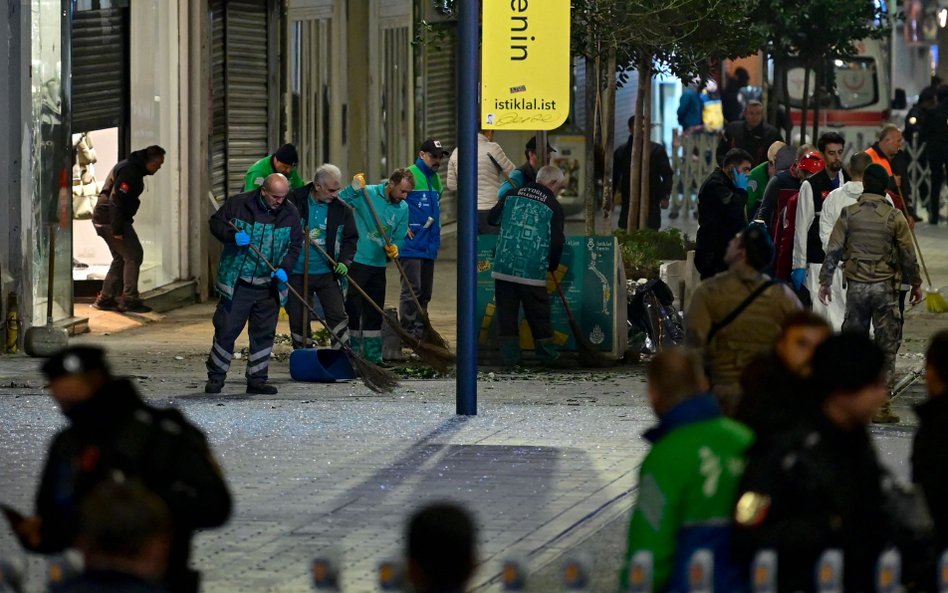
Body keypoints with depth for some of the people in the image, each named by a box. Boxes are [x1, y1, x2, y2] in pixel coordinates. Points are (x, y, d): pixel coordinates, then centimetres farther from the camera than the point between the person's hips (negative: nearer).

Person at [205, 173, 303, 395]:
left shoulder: (290, 214, 2)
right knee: (227, 328, -1)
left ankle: (257, 379, 15)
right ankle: (215, 376, 10)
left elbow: (296, 245, 7)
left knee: (264, 333, 5)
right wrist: (232, 236, -17)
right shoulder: (238, 204, -6)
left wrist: (285, 268, -9)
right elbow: (216, 223, 3)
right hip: (237, 283, -3)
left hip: (269, 286, 3)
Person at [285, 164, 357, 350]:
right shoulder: (294, 201, -7)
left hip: (327, 273, 1)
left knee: (338, 316, -6)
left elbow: (350, 238, 8)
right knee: (298, 319, 6)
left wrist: (345, 261, -8)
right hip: (297, 273, -1)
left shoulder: (342, 209, -1)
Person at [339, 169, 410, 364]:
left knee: (374, 314, 12)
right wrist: (354, 188, -30)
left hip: (379, 265, 6)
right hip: (357, 262, -6)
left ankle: (373, 356, 20)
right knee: (352, 311, -3)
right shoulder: (366, 194, -11)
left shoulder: (403, 209, 5)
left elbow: (399, 238, 10)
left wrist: (394, 247, -11)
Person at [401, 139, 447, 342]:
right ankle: (408, 333, -8)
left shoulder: (435, 179, 15)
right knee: (411, 291, -10)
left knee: (425, 292, 12)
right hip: (410, 245, -8)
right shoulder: (409, 175, -12)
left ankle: (420, 332, 19)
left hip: (429, 247, 8)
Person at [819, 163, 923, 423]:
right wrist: (916, 284, 11)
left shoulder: (848, 214, -2)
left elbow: (833, 251, -1)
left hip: (856, 285, 2)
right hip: (885, 286, -2)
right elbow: (908, 255, -2)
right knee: (886, 347, 3)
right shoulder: (894, 217, -6)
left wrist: (825, 282, 9)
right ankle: (880, 405, 1)